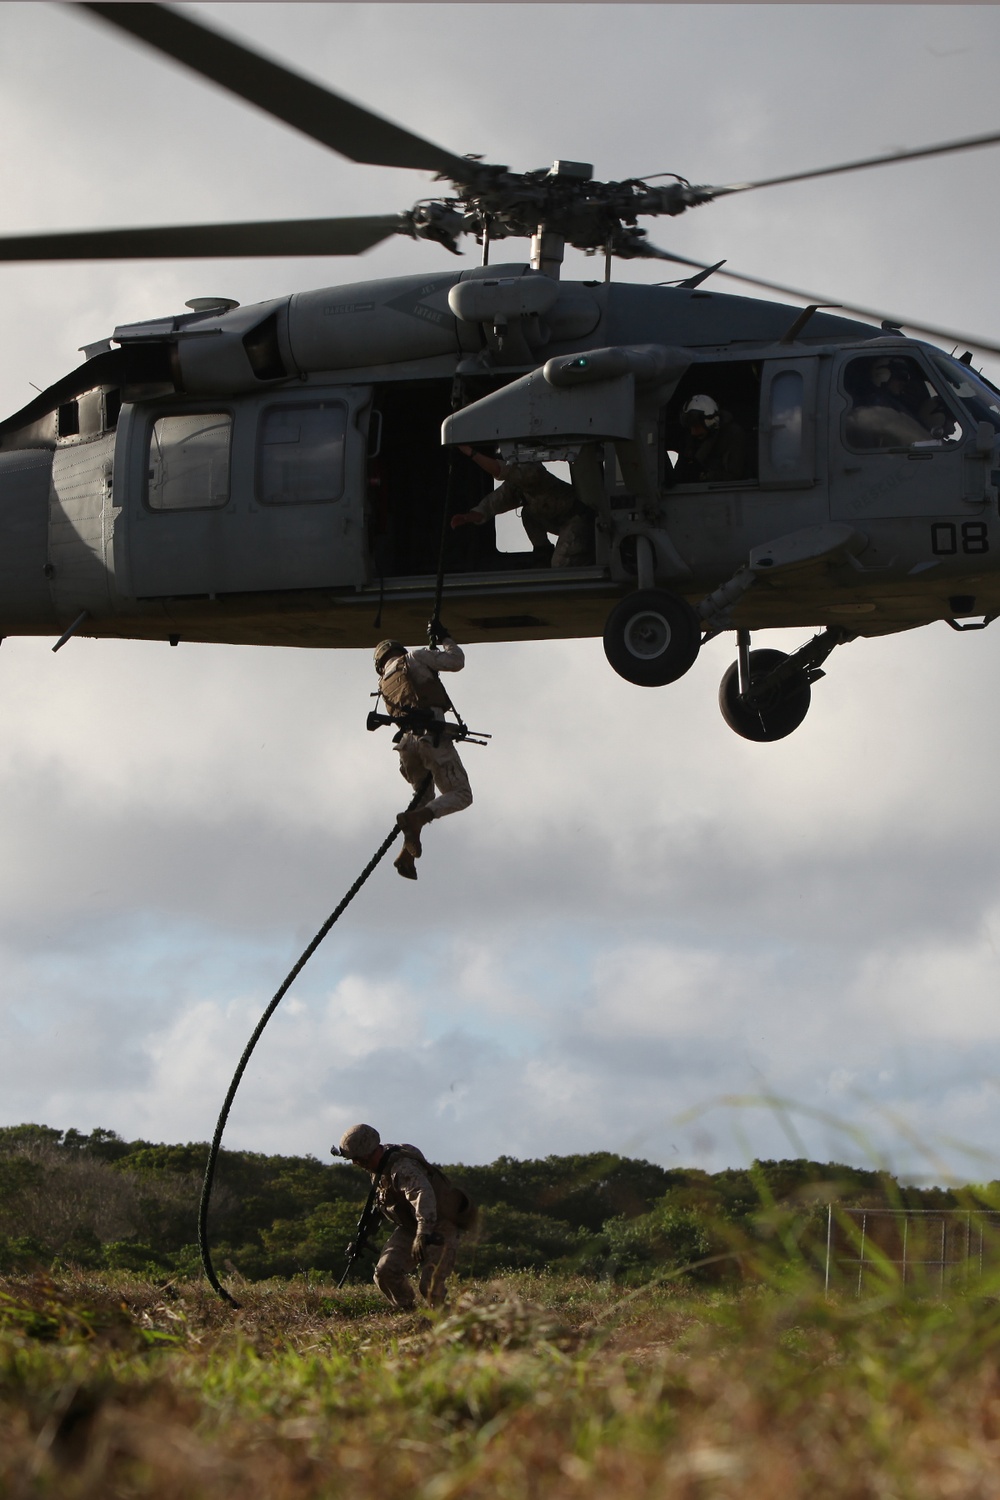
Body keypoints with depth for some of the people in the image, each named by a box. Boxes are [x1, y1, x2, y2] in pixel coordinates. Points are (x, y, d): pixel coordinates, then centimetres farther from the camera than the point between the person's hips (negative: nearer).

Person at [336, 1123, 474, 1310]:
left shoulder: (402, 1167, -30)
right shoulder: (381, 1165, 2)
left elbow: (424, 1195, -46)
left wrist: (423, 1233, -57)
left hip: (438, 1227, -9)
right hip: (410, 1226, 9)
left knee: (430, 1284, -19)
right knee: (385, 1272, -10)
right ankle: (408, 1313, 8)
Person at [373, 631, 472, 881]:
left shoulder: (384, 684, 25)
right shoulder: (413, 658, 9)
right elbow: (456, 661, 5)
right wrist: (445, 638, 20)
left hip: (407, 739, 6)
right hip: (432, 736, -6)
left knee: (424, 797, 23)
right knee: (460, 795, -2)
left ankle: (407, 852, 2)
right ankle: (414, 818, -27)